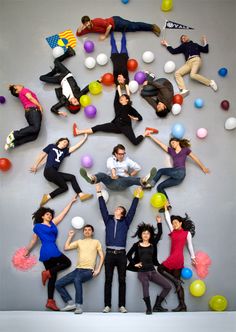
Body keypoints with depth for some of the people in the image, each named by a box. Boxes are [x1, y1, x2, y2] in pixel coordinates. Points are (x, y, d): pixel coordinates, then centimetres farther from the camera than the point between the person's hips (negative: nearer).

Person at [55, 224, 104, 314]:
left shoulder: (96, 242, 13)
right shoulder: (79, 242, 21)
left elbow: (102, 256, 8)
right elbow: (66, 247, 13)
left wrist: (98, 269, -4)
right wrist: (70, 236, 17)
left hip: (88, 270, -5)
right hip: (78, 269, 5)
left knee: (77, 279, -38)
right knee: (58, 284, -7)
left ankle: (79, 306, -30)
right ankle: (71, 303, -2)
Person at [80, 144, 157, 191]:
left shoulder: (127, 160, 21)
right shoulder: (110, 159, 13)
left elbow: (138, 167, 16)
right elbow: (111, 166, -13)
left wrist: (130, 175, 6)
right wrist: (113, 173, -35)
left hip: (123, 181, 0)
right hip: (111, 181, 0)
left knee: (131, 179, -35)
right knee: (101, 174, -33)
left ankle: (143, 181, -69)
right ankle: (92, 179, -70)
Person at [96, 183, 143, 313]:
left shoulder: (126, 222, 11)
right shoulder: (108, 220, 13)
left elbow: (132, 209, 7)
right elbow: (103, 207, 10)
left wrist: (137, 196, 5)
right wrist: (99, 192, 8)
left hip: (121, 254, 0)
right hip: (109, 253, 0)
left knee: (122, 280, 3)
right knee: (108, 280, 1)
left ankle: (122, 305, 8)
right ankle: (107, 305, 6)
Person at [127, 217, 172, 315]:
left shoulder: (153, 244, 8)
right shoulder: (137, 245, 4)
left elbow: (159, 233, -2)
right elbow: (128, 255, 11)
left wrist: (159, 222, -3)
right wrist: (134, 263, 2)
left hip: (152, 271, 4)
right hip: (142, 272, -4)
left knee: (168, 286, -4)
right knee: (145, 284, -37)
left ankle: (157, 306, 6)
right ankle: (148, 308, -34)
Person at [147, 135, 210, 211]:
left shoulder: (185, 150, 14)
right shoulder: (171, 150, 24)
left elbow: (195, 158, 19)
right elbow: (160, 143, 25)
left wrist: (203, 167, 24)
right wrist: (150, 136, 26)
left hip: (180, 172, -6)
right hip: (175, 175, 6)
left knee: (161, 170, -10)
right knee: (159, 187, -7)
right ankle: (167, 205, -18)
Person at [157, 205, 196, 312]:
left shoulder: (187, 233, 4)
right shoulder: (173, 231, 14)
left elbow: (190, 245, 9)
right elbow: (168, 219, 18)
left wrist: (193, 257, 11)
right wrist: (166, 208, 23)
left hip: (177, 257, -6)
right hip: (173, 257, 6)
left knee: (160, 268, -10)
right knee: (177, 282, 3)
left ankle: (177, 281, -6)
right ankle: (182, 305, 4)